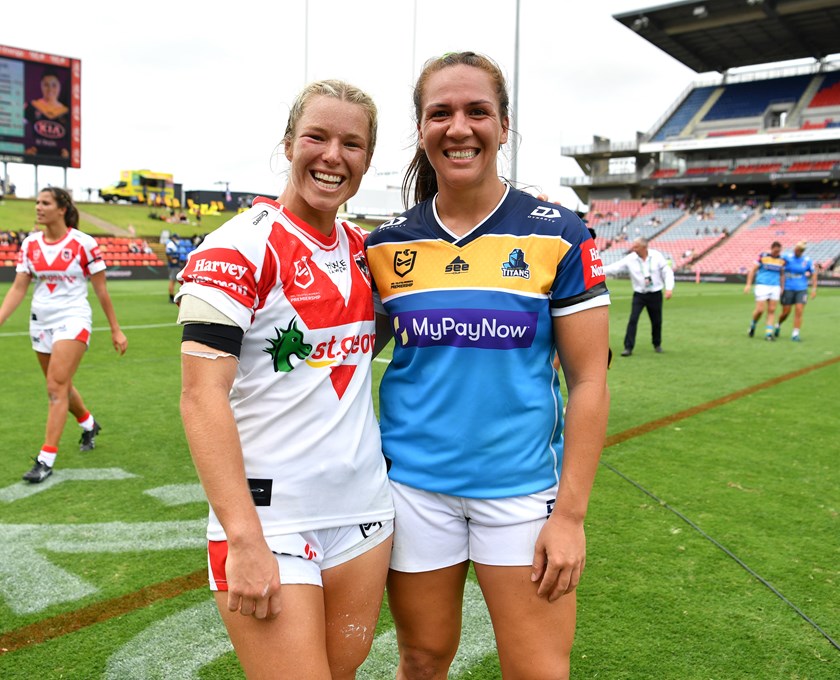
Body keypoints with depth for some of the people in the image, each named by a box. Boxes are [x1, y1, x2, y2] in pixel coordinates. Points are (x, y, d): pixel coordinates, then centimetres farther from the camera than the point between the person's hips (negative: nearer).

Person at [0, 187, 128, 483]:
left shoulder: (83, 243, -10)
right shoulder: (30, 243, 3)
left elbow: (101, 289, -5)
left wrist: (116, 330, -1)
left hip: (72, 320, -6)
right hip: (40, 322, 6)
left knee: (56, 388, -12)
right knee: (61, 387, 17)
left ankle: (46, 459, -7)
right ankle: (89, 424, 44)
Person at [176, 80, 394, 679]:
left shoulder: (363, 249, 8)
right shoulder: (240, 246, -11)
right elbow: (202, 396, -18)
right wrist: (243, 538, -23)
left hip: (363, 510, 7)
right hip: (269, 520, -6)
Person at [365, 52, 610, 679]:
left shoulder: (557, 236, -6)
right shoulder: (388, 245, 1)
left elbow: (589, 381, -6)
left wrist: (571, 514, -9)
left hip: (523, 486, -2)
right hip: (414, 482, 2)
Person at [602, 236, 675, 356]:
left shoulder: (657, 256, -7)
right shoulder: (630, 259, -8)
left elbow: (667, 272, -3)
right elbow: (614, 267, -13)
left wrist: (669, 288, -14)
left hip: (655, 294, 0)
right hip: (639, 295, 0)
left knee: (657, 321, 9)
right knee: (633, 320, -11)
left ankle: (657, 345, 31)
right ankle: (628, 347, -5)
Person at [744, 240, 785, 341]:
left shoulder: (781, 260, 7)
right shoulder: (763, 256, -5)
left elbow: (782, 275, 17)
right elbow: (752, 270, -2)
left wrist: (782, 289, 13)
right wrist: (748, 284, -8)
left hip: (775, 287, 4)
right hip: (762, 286, -4)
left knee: (772, 311, 0)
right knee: (760, 310, -9)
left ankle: (768, 333, 3)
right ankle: (753, 325, 18)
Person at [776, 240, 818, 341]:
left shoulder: (808, 260, -2)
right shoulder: (786, 257, -6)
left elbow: (814, 274, 7)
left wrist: (814, 289, 0)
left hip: (801, 289, 1)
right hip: (788, 289, -1)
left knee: (799, 312, -10)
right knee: (786, 312, 3)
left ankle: (795, 334, -3)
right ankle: (778, 325, 34)